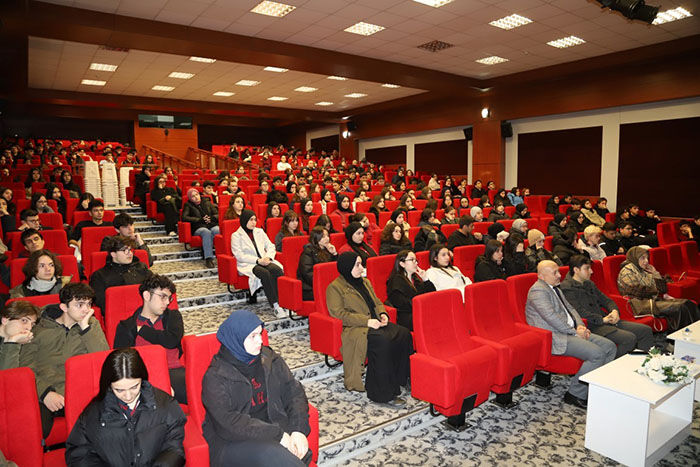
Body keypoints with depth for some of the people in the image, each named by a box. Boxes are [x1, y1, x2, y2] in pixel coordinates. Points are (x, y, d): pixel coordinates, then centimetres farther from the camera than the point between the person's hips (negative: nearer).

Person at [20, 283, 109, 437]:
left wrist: (85, 327, -10)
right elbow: (25, 364, 3)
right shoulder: (40, 326, 5)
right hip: (42, 393, -1)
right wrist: (45, 392, -12)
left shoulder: (91, 323, 9)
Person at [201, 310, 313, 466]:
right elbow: (229, 422, -14)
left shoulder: (271, 360, 10)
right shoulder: (215, 377, -5)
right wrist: (277, 435, -19)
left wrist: (299, 430, -10)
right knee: (270, 454, -34)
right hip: (233, 443, -3)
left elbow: (294, 392, 8)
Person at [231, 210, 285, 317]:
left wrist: (268, 257, -7)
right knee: (264, 273, -35)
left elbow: (271, 246, 16)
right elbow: (239, 255, -7)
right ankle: (276, 306, -36)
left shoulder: (260, 231, 20)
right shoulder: (236, 235, 4)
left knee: (277, 269, -30)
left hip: (264, 261, 4)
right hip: (247, 265, -4)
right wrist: (258, 260, -16)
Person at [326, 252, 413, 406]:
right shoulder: (335, 287, -2)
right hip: (353, 329, -7)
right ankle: (383, 393, -26)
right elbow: (338, 313, -11)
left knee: (404, 334, -18)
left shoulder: (365, 282, 22)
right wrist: (366, 321, -18)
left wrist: (382, 314, 2)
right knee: (382, 340, -33)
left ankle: (400, 379, -8)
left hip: (375, 323, 7)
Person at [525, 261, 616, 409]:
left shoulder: (554, 288, 19)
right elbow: (552, 317, -21)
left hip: (569, 331, 11)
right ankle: (575, 394, -8)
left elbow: (570, 308, 22)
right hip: (553, 338, -10)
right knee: (597, 354, -22)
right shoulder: (538, 291, -14)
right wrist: (574, 331, -14)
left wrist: (580, 325, 3)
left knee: (610, 347, 5)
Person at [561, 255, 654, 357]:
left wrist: (614, 310, 1)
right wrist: (602, 319, -18)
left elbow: (605, 300, 22)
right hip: (592, 326, -9)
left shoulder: (589, 284, 19)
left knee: (646, 330, 4)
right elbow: (578, 312, -19)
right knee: (629, 338, -25)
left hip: (605, 320, 9)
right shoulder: (567, 287, -11)